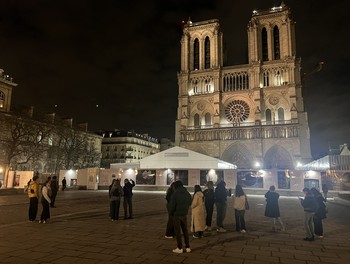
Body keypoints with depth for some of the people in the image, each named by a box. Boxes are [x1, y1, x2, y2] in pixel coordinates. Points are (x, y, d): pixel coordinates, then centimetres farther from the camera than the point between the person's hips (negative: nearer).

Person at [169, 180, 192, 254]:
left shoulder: (175, 194, -16)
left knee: (178, 231, 5)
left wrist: (170, 213, 0)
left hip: (177, 215, -5)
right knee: (185, 230, 15)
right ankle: (187, 247, 18)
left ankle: (180, 248, 9)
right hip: (184, 215, 5)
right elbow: (190, 203, 11)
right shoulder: (187, 193, 1)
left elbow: (172, 205, -15)